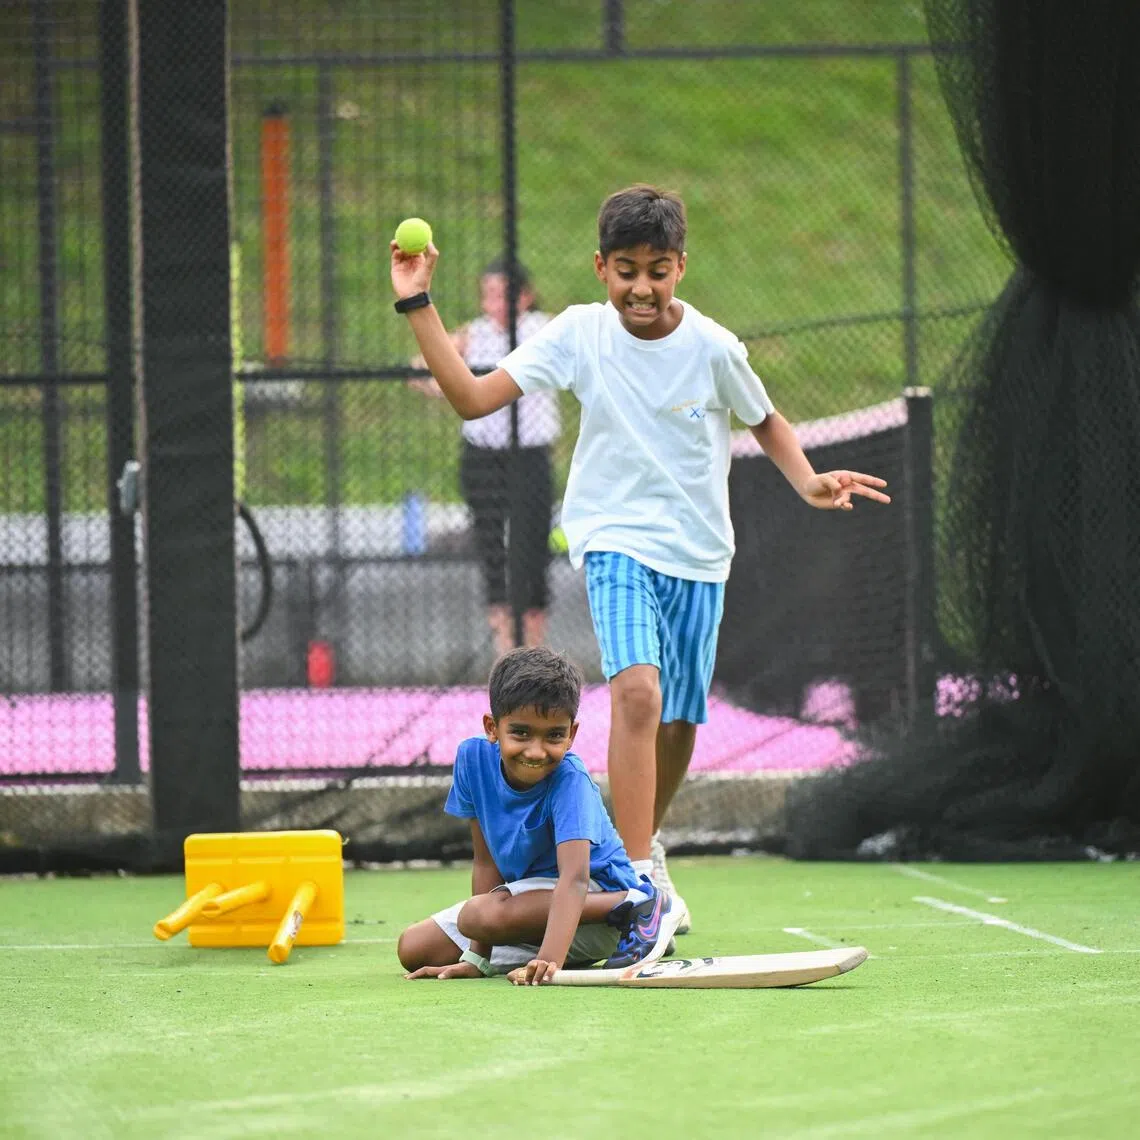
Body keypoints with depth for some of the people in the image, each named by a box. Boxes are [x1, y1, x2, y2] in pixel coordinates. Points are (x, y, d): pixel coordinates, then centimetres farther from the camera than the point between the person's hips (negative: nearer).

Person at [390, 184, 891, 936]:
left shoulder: (713, 349, -8)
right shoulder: (579, 334, -7)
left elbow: (767, 422, 9)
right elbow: (473, 397, -9)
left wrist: (808, 482, -9)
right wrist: (418, 305, -14)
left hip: (698, 554, 2)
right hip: (617, 542, -2)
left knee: (679, 720, 11)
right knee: (638, 690, -25)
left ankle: (645, 849, 39)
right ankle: (639, 877, -29)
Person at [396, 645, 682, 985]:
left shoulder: (569, 781, -27)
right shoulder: (474, 758, -11)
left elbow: (574, 877, -40)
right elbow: (486, 860, -5)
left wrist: (549, 959, -56)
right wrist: (478, 958, -10)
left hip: (596, 895, -7)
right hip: (523, 890, 7)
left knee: (476, 915, -33)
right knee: (413, 949, 0)